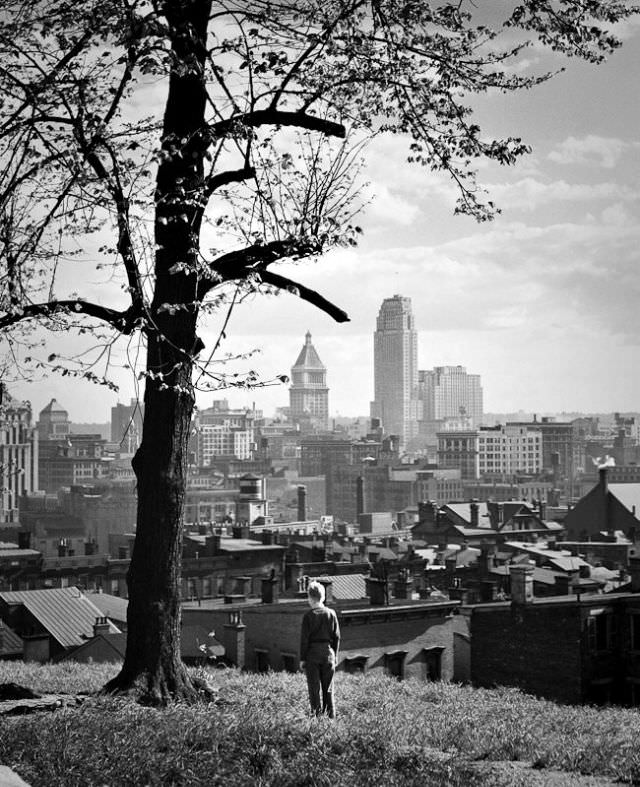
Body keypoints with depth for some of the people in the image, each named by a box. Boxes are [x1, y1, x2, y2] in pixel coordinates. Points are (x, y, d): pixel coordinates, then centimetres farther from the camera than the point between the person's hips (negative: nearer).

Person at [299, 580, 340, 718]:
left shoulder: (309, 615, -9)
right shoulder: (331, 613, 1)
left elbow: (304, 638, -9)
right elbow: (336, 637, 5)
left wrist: (302, 658, -3)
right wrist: (335, 655, 14)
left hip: (312, 653, -3)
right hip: (328, 652, 3)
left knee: (314, 689, 3)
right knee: (328, 688, 11)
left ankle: (316, 716, 0)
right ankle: (331, 716, 10)